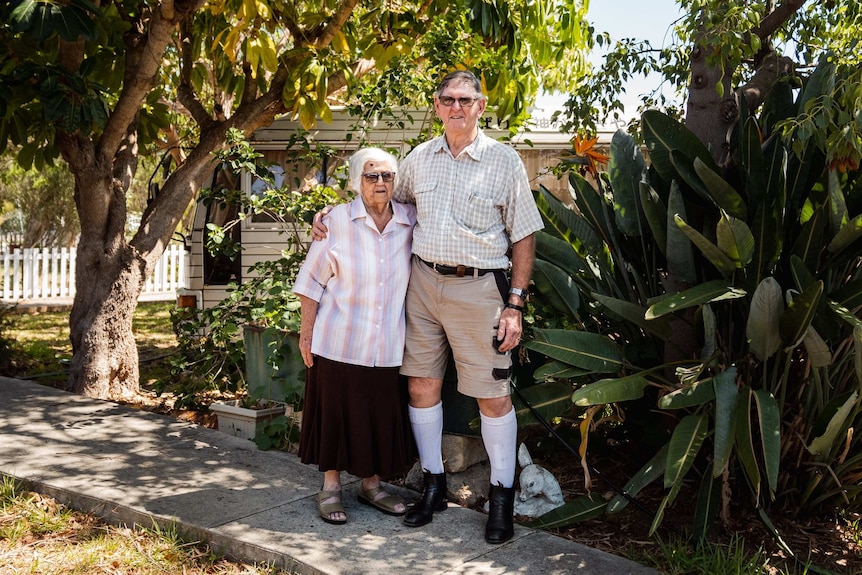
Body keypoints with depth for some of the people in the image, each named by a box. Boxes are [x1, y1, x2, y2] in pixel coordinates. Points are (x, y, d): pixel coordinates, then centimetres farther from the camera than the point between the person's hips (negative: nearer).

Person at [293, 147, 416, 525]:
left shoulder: (410, 222, 2)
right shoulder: (336, 221, -6)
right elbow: (312, 279, -3)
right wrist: (306, 330, -5)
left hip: (386, 345, 3)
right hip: (340, 341, -3)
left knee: (382, 416, 10)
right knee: (336, 413, 6)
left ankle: (371, 485, 29)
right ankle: (330, 489, 22)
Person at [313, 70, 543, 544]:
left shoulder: (504, 161, -2)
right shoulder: (419, 158, 9)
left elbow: (523, 237, -2)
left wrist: (515, 304, -8)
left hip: (478, 287, -4)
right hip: (422, 282, 4)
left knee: (492, 395, 1)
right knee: (421, 385, 8)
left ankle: (502, 496, 18)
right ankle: (433, 485, 25)